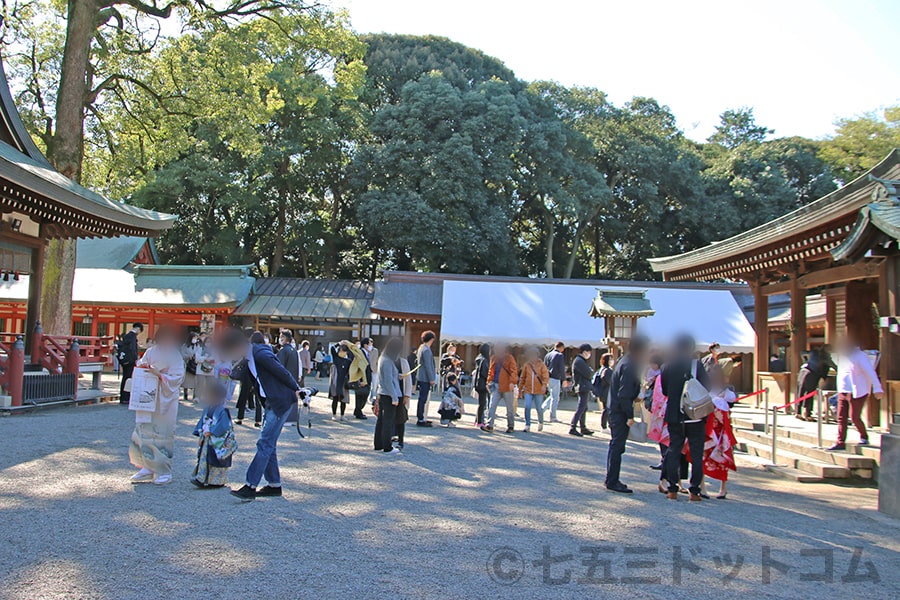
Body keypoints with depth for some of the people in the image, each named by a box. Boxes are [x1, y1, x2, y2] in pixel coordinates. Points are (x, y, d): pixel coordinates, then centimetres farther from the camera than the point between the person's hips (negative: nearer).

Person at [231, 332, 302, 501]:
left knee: (265, 444, -9)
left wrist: (296, 389, -11)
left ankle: (251, 487, -8)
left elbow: (281, 371, -17)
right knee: (269, 444, 13)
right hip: (273, 402, 10)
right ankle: (274, 485, 20)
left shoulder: (260, 354, -16)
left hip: (281, 401, -10)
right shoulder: (252, 356, 14)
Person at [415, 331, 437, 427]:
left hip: (421, 378, 10)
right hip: (425, 379, -10)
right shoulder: (426, 350, -16)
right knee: (423, 399, -6)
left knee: (423, 399, 15)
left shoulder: (421, 348, 14)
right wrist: (431, 379, -15)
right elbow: (428, 366, -19)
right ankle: (420, 420, -3)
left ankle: (420, 418, 22)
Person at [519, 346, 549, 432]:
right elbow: (522, 378, 13)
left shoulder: (541, 365, -2)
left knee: (539, 408, 6)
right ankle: (527, 425, -1)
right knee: (527, 407, -10)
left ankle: (540, 422, 33)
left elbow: (546, 375, -13)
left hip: (539, 391, -2)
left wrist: (544, 385, -30)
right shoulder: (526, 365, 5)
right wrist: (520, 389, 14)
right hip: (528, 390, 2)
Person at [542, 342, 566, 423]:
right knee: (555, 398, 1)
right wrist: (564, 379, -3)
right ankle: (553, 417, 5)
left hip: (547, 379, 7)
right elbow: (561, 369, -12)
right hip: (555, 379, -7)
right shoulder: (560, 355, -8)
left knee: (552, 396, 21)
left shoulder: (548, 355, 13)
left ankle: (542, 409, 9)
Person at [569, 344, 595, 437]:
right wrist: (592, 371, 2)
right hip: (583, 388, -11)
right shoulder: (579, 361, -16)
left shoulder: (581, 361, 18)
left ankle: (583, 428, 24)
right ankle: (572, 428, -11)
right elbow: (589, 375, -17)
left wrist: (590, 371, 0)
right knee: (580, 409, -10)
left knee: (584, 409, 16)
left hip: (585, 388, 11)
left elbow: (588, 375, 20)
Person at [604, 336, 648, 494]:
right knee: (617, 446, -4)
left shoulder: (626, 362, 11)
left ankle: (612, 479, 26)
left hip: (615, 409, 11)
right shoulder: (629, 367, -21)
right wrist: (630, 415, -20)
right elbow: (624, 395, -24)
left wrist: (634, 397, 12)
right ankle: (612, 482, 2)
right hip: (620, 411, -11)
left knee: (615, 445, 17)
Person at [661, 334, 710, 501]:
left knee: (673, 451, 11)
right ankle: (694, 491, 7)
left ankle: (672, 490, 11)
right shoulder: (697, 365, -10)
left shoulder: (667, 367, -1)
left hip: (674, 417, 3)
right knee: (696, 453, 6)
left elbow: (664, 391, 6)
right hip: (695, 417, -3)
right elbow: (707, 388, -7)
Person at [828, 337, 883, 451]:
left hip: (857, 393, -8)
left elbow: (871, 373, -19)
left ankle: (864, 437, 21)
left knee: (855, 417, -4)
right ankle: (840, 443, 2)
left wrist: (877, 389, -27)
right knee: (841, 417, 1)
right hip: (843, 392, 8)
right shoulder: (843, 357, 14)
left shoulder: (860, 357, -12)